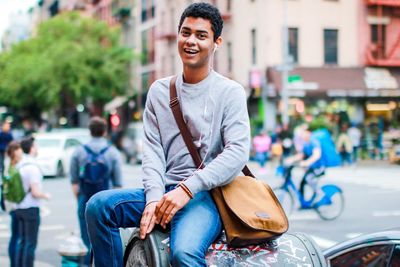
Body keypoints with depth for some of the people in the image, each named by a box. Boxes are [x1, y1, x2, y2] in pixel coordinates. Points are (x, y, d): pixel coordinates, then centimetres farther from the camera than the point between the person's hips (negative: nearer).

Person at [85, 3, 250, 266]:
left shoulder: (230, 92, 2)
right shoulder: (159, 90, 14)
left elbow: (238, 153, -10)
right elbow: (152, 151, 7)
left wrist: (187, 189, -18)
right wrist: (154, 198, -10)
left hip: (205, 195, -5)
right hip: (164, 191, 5)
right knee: (98, 205, -18)